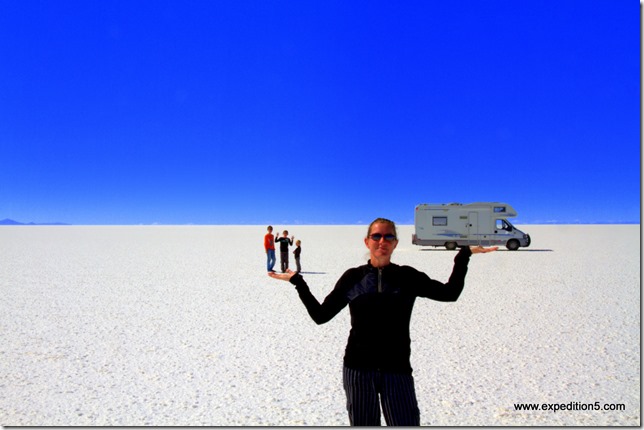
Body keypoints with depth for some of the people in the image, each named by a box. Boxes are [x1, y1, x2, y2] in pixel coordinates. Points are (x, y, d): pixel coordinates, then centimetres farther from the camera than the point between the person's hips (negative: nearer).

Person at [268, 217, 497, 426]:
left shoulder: (408, 276, 2)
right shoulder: (353, 277, 0)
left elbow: (450, 293, 1)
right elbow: (321, 315, 3)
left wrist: (465, 254, -1)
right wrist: (297, 281, 0)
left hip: (397, 369, 0)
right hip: (358, 368, 0)